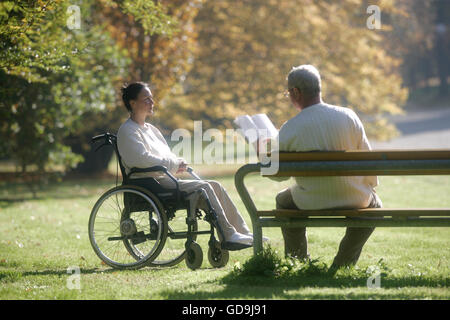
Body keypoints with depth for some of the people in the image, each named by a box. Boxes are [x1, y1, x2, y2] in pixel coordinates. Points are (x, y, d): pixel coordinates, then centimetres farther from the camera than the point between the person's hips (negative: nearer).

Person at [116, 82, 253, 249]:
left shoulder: (151, 129, 25)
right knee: (203, 188, -23)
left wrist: (179, 163, 1)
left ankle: (243, 232, -11)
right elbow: (142, 159, -20)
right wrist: (174, 165, -14)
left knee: (215, 186, -6)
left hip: (165, 179, 9)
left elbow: (167, 156, 25)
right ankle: (228, 236, -27)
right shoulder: (127, 131, -5)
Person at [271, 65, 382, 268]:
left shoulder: (289, 129, -13)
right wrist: (370, 186, 18)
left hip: (311, 204, 0)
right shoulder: (348, 117, -8)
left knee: (283, 200, 33)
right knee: (374, 205, 35)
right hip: (354, 200, 0)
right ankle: (342, 265, 29)